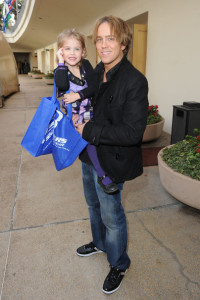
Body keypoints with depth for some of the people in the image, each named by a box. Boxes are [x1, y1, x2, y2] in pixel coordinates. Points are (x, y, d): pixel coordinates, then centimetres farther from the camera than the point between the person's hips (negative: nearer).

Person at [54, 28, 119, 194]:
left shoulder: (86, 65, 1)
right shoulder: (61, 69, -5)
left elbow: (94, 87, -9)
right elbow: (62, 85, -28)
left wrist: (78, 95, -18)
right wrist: (62, 62, -21)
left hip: (90, 110, 4)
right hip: (74, 114, -3)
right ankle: (103, 176, -9)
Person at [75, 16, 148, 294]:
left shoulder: (135, 81, -22)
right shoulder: (97, 71, 2)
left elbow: (133, 132, -26)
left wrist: (89, 131, -22)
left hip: (111, 160, -8)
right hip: (90, 154, 8)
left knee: (111, 215, 10)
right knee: (93, 204, 26)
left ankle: (119, 265, 39)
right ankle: (100, 243, 56)